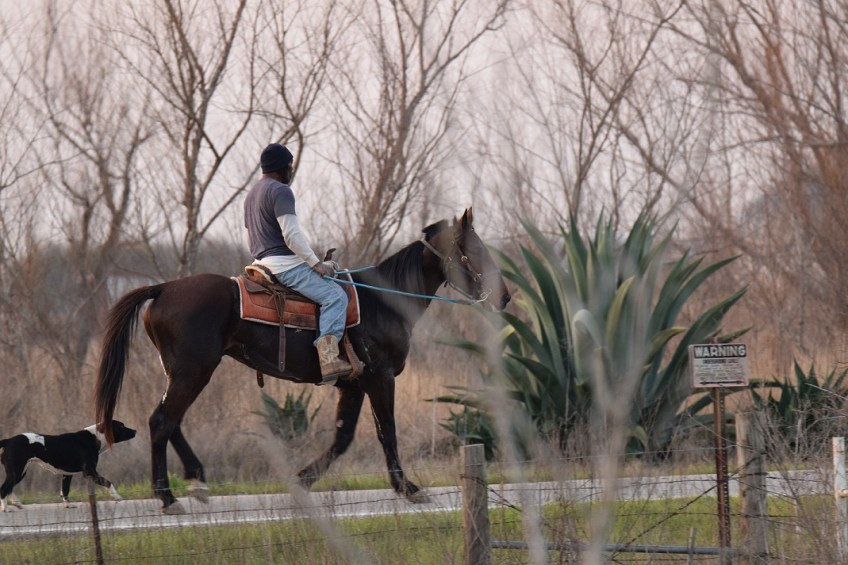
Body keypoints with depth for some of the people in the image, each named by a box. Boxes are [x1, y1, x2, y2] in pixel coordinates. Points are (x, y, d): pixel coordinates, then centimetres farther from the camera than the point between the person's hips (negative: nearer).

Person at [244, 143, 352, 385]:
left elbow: (251, 242, 28)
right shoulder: (280, 191, -11)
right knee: (335, 295, -18)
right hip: (285, 264, -11)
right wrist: (316, 263, -17)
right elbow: (291, 234, -20)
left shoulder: (253, 194, 22)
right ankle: (328, 357, -33)